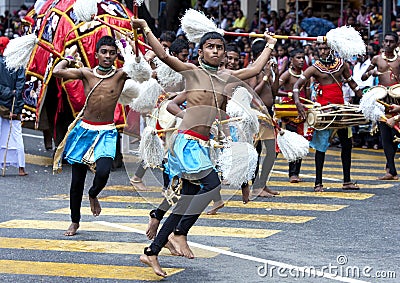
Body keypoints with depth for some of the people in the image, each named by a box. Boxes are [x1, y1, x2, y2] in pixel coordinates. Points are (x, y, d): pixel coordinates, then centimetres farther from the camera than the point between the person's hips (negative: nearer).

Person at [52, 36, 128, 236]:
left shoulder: (120, 75, -2)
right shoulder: (86, 74, 0)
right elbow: (57, 72, -11)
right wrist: (69, 56, 4)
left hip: (106, 133, -1)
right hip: (84, 130, 1)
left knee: (103, 172, -23)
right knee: (77, 179, 7)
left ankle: (93, 195, 14)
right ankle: (75, 221, 25)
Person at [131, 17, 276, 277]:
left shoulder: (227, 77, 16)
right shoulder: (191, 72, 0)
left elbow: (256, 69, 28)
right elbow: (164, 56, -12)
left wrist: (270, 46, 36)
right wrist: (146, 29, -19)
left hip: (203, 145, 7)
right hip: (187, 141, -7)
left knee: (187, 202, 5)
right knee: (212, 183, -24)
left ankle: (151, 253, 11)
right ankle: (179, 234, -12)